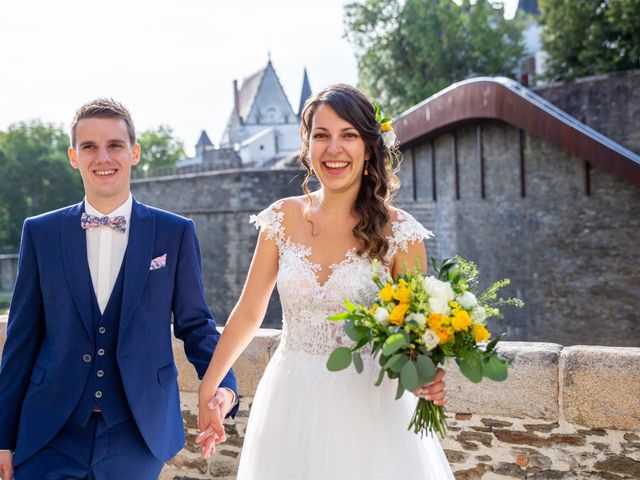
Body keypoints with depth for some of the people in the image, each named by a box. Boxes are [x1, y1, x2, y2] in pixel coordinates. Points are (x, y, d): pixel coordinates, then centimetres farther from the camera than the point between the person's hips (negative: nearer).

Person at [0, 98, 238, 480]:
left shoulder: (176, 233, 1)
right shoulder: (40, 233, 3)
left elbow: (195, 324, 5)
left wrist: (222, 386, -13)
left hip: (138, 434, 0)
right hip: (52, 435, 1)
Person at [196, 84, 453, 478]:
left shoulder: (398, 231, -9)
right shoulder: (283, 219, -1)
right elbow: (249, 313, 5)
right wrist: (208, 390, 5)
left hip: (367, 405, -2)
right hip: (291, 404, 3)